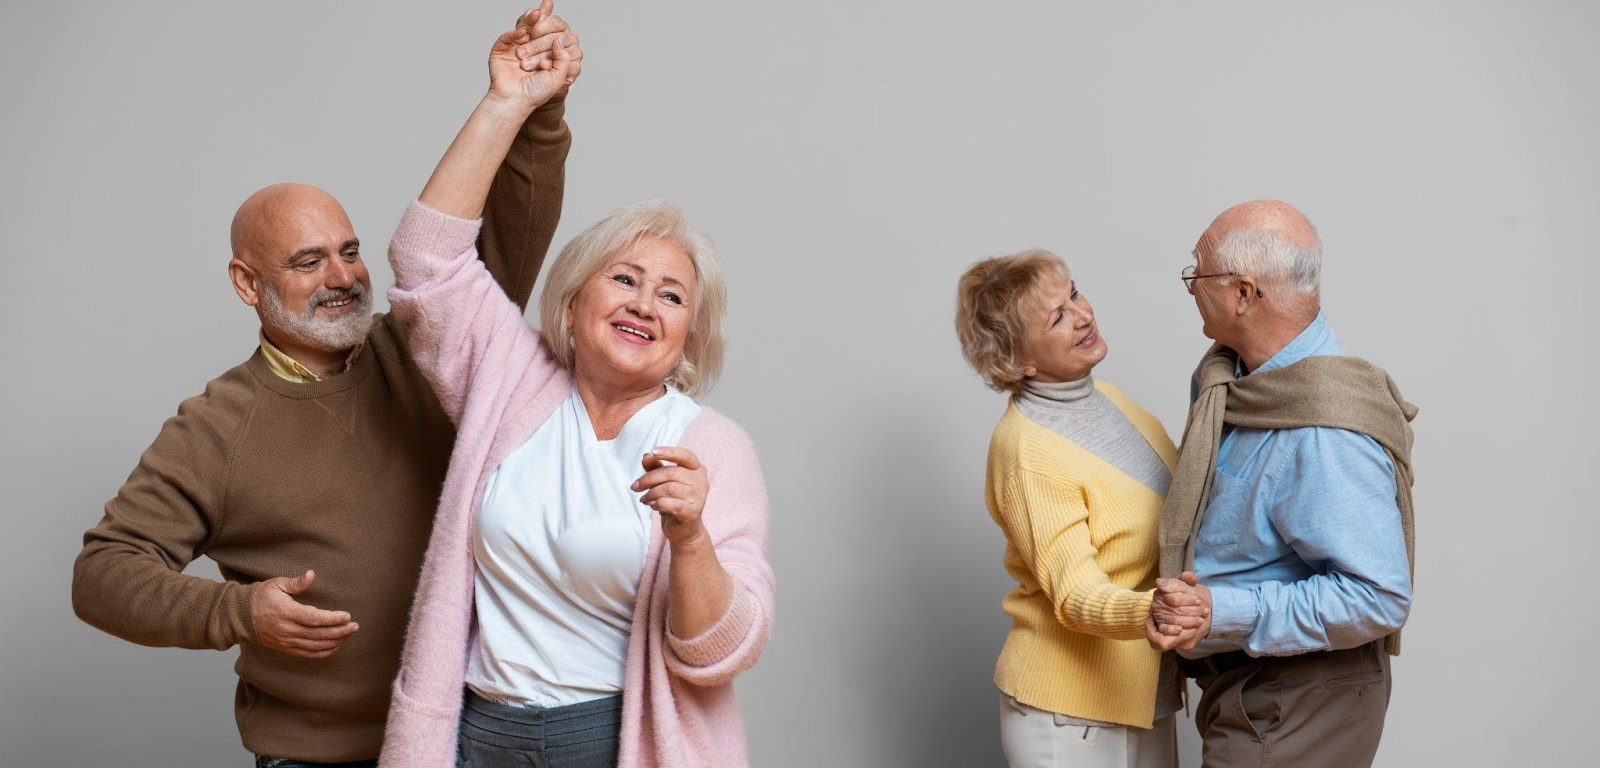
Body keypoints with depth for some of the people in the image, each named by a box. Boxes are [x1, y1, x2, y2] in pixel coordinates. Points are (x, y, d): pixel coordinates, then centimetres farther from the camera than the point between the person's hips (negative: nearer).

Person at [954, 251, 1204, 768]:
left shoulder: (1105, 397, 4)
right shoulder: (1026, 452, -21)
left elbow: (1172, 511, 15)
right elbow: (1076, 594, -25)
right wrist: (1146, 611, -43)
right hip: (1071, 709, -7)